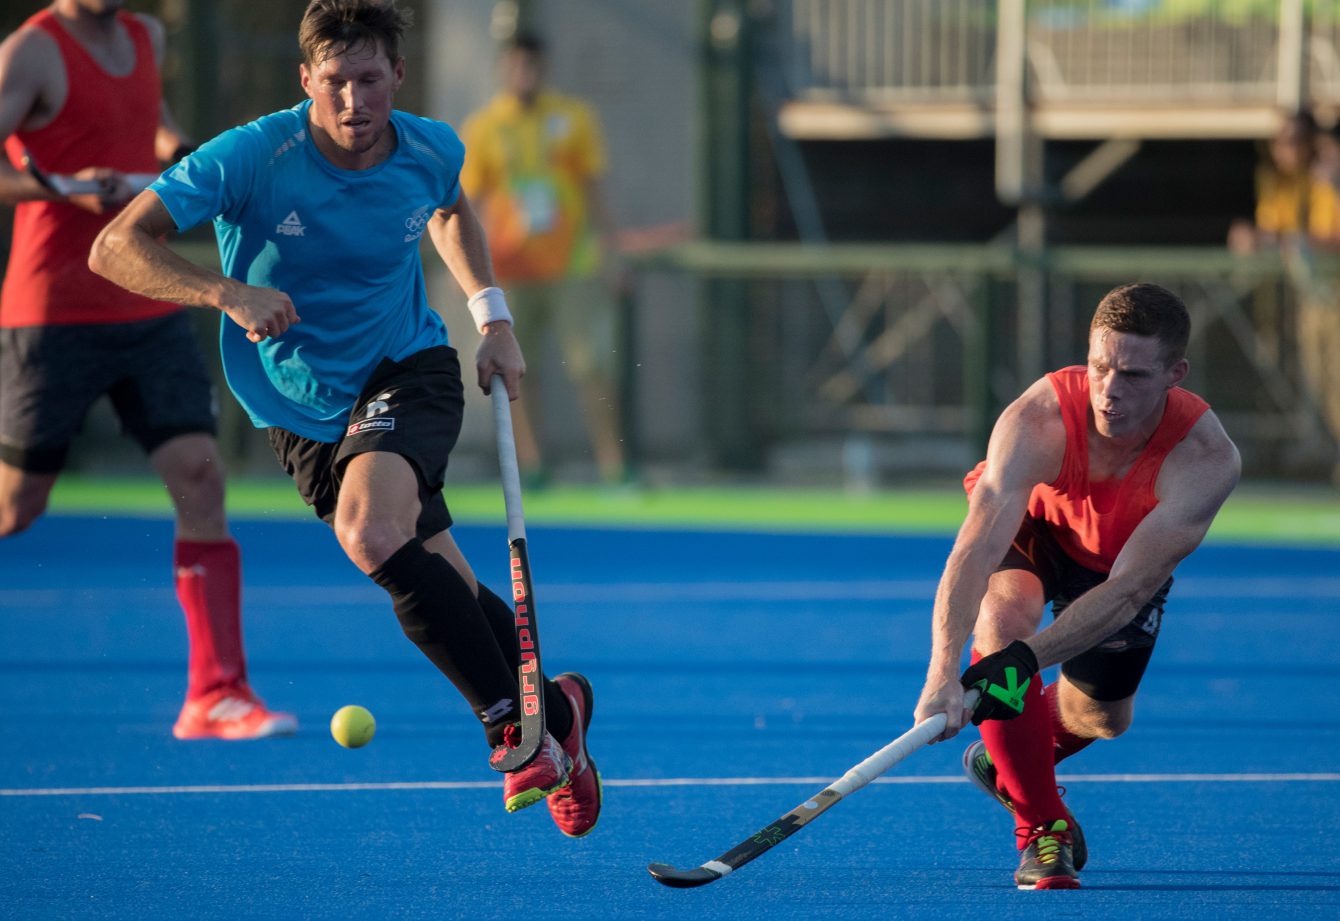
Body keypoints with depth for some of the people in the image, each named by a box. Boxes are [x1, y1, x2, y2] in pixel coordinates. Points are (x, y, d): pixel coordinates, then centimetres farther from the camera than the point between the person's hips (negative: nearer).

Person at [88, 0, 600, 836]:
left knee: (371, 531, -30)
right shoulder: (252, 158, -21)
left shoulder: (432, 151, -8)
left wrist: (493, 315, 7)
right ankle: (552, 711, 26)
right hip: (306, 412, 1)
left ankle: (513, 721, -23)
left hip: (409, 369, -1)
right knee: (442, 592, 1)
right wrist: (229, 293, -39)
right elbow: (116, 248, -25)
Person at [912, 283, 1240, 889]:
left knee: (1102, 718, 10)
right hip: (1030, 523, -2)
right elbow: (975, 552, -51)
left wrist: (1024, 659, -57)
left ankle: (1003, 763, 47)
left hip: (1130, 551, 2)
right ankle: (1041, 828, -20)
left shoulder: (1207, 458, -40)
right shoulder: (1037, 421, -42)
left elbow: (1127, 589, -45)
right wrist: (943, 673, -65)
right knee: (1004, 614, -33)